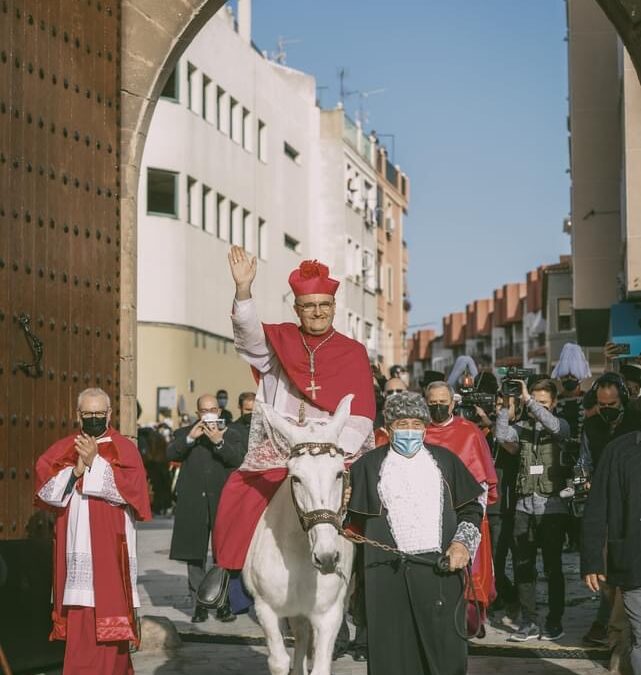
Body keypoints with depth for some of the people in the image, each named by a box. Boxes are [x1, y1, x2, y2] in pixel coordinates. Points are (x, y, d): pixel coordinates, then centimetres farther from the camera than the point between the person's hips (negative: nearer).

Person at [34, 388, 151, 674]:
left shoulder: (124, 448, 4)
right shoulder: (63, 449, 13)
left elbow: (127, 488, -10)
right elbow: (46, 490, 3)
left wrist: (94, 462, -13)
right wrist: (75, 470, -11)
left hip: (110, 547, -3)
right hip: (76, 546, 3)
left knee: (108, 609, -7)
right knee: (78, 615, 1)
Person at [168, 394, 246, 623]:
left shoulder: (231, 435, 10)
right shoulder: (185, 433, 13)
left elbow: (238, 459, -7)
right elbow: (171, 453, -4)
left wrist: (219, 441, -17)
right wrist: (190, 438, -16)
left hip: (222, 503, -1)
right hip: (193, 505, 1)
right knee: (195, 556, 3)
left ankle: (223, 603, 9)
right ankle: (199, 604, 9)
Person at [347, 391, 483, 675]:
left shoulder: (446, 461, 13)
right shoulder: (368, 465, 8)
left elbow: (471, 508, 14)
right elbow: (355, 517, 8)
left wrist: (463, 542, -1)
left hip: (441, 568, 1)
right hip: (387, 571, -1)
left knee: (447, 644, -1)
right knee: (392, 651, 1)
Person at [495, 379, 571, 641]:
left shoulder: (561, 426, 3)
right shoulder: (521, 427, 10)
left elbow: (553, 425, -20)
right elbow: (502, 436, -9)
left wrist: (528, 399, -19)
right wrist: (507, 406, -11)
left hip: (552, 507, -3)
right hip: (524, 505, 3)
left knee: (553, 566, 2)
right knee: (523, 566, 3)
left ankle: (555, 622, 11)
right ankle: (529, 623, 9)